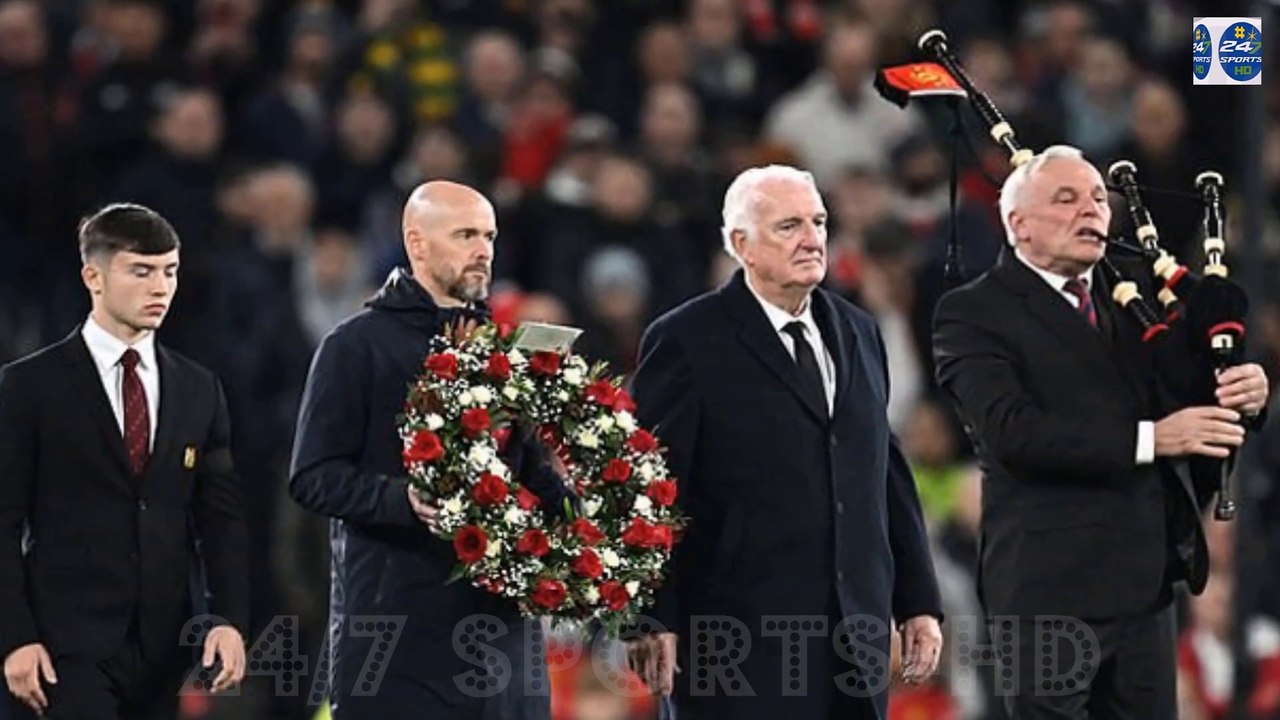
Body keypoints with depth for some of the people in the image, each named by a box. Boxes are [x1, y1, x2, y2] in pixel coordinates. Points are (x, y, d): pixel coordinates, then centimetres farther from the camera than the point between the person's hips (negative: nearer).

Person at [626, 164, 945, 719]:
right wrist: (654, 621, -13)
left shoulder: (857, 333, 15)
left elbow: (888, 475, 19)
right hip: (740, 647, -6)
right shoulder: (685, 341, -4)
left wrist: (918, 601, 15)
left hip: (855, 639, 6)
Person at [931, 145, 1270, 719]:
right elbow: (1013, 430, -20)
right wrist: (1149, 439, -25)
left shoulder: (1136, 287, 15)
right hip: (1049, 587, -6)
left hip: (1146, 579, 6)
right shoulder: (972, 315, -6)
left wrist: (1246, 389, -10)